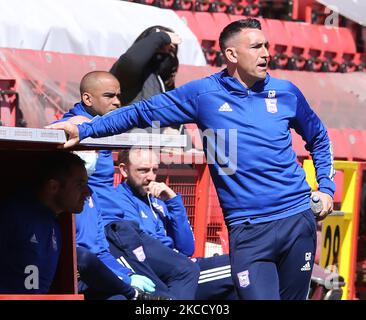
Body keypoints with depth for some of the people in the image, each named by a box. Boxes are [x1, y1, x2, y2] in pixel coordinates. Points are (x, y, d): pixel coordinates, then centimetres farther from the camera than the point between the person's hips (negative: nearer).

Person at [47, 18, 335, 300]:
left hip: (297, 220, 3)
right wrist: (84, 130, -6)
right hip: (247, 228, -3)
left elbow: (319, 138, 22)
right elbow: (142, 113, 1)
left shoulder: (286, 93, 6)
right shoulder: (203, 94, -1)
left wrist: (326, 188, 11)